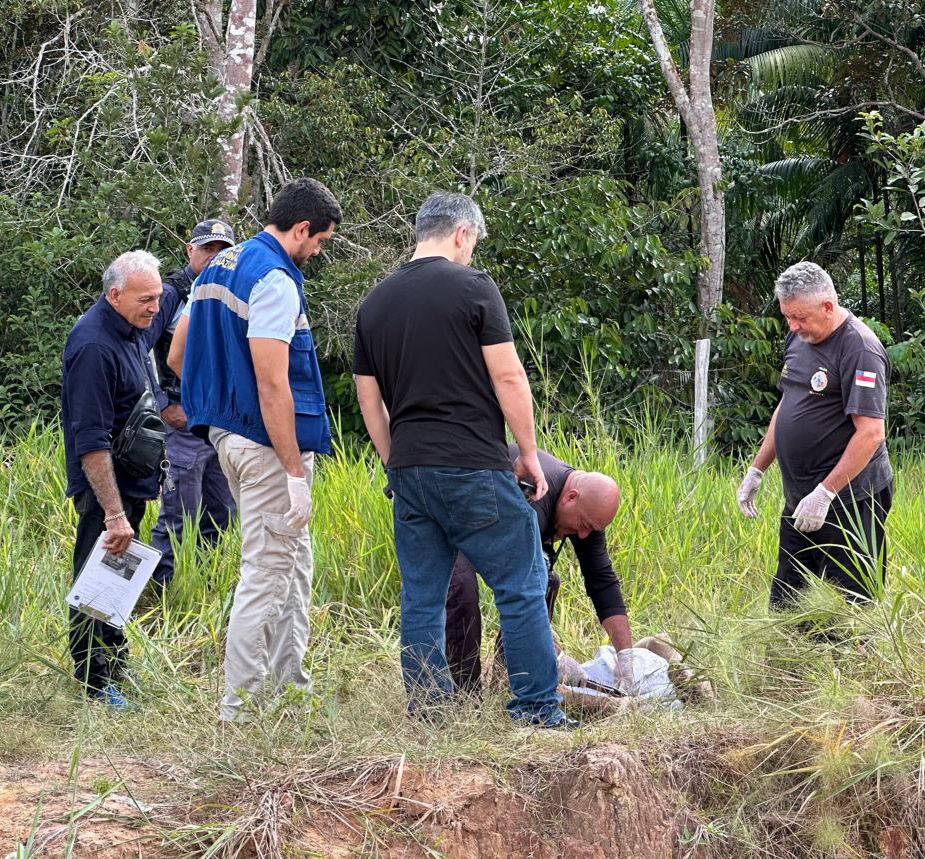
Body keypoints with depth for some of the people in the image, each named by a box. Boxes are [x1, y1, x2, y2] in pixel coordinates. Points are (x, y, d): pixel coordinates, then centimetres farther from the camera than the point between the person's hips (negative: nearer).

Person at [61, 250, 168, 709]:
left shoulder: (133, 328, 2)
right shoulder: (94, 347, -25)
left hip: (131, 480, 9)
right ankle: (96, 680, 6)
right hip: (103, 484, -9)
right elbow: (91, 442, -28)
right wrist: (114, 514, -29)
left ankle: (113, 657, 31)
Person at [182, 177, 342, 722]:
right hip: (268, 445, -10)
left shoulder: (221, 268, 13)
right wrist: (295, 472, -22)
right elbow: (272, 386, -23)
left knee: (294, 561, 18)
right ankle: (241, 706, -3)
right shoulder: (274, 280, -17)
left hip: (227, 431, 10)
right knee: (268, 572, -5)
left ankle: (289, 682, 23)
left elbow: (181, 359, 21)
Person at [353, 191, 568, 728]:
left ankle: (427, 714, 11)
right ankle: (539, 712, 1)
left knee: (422, 597, 10)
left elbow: (368, 398, 15)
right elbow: (509, 378, -9)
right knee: (522, 588, 1)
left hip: (409, 469, 6)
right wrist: (529, 453, 0)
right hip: (474, 469, -6)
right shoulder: (472, 287, -6)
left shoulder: (376, 302, 11)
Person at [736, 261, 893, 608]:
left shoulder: (859, 349, -16)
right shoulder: (799, 338, 11)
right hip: (799, 500, 9)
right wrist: (756, 470, 20)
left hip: (848, 503, -9)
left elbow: (871, 433, -21)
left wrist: (824, 493, -21)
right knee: (784, 606, 10)